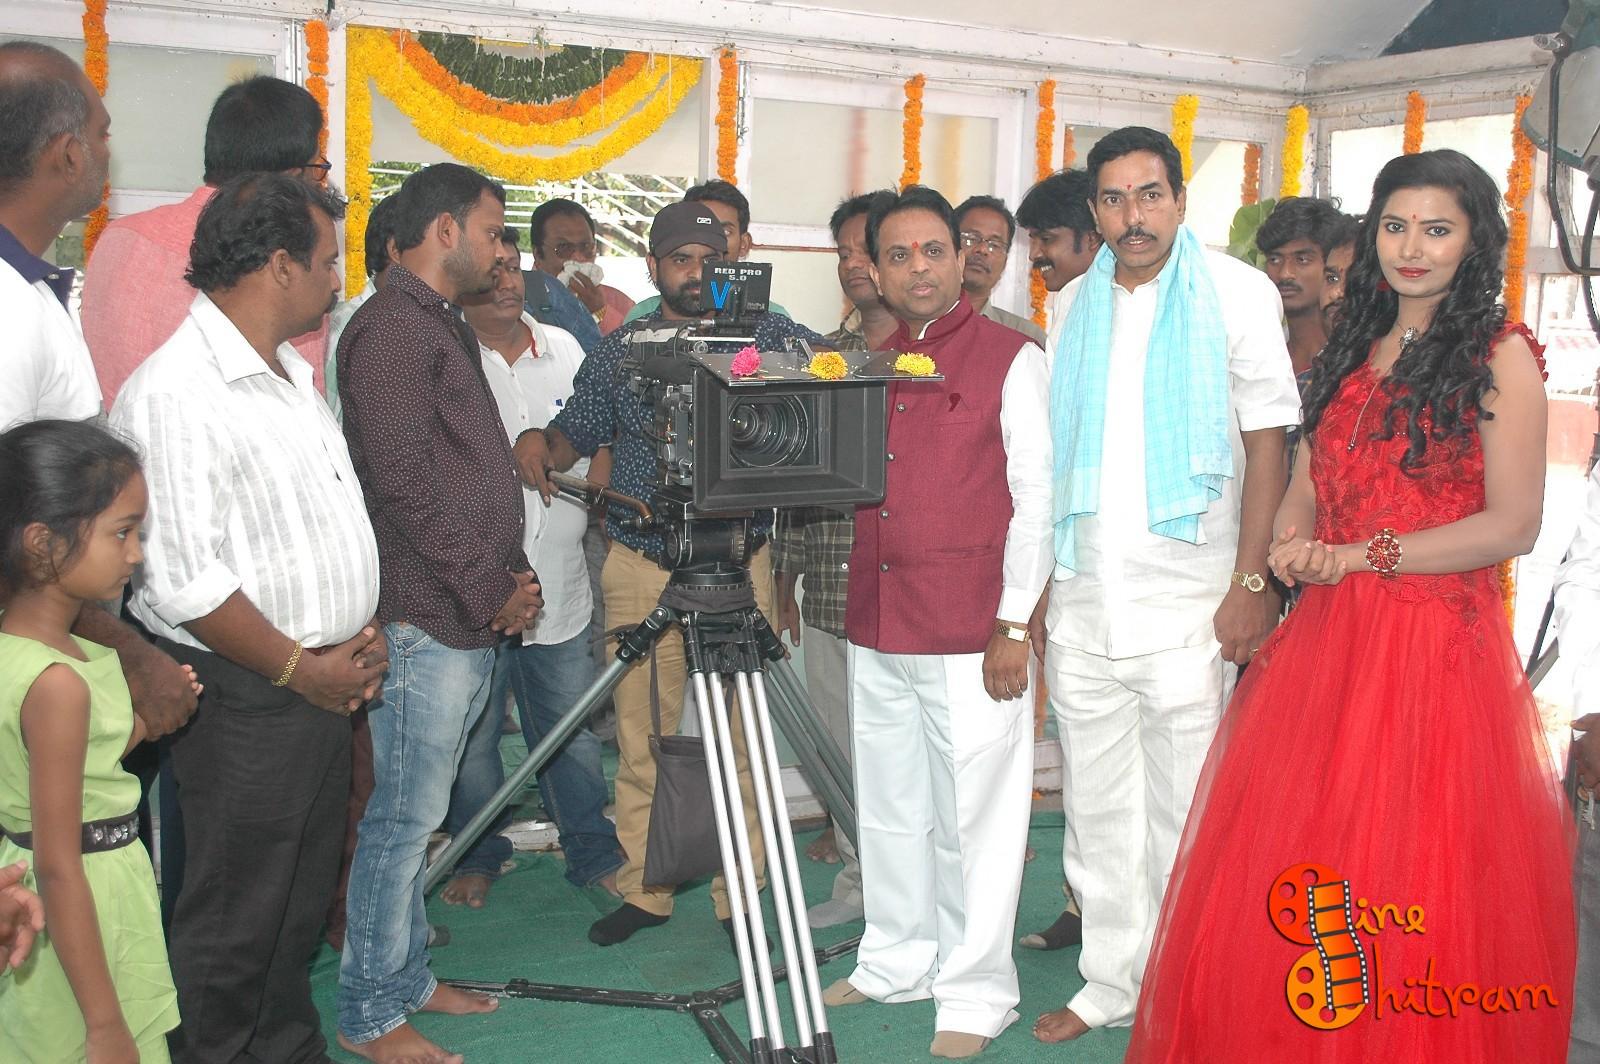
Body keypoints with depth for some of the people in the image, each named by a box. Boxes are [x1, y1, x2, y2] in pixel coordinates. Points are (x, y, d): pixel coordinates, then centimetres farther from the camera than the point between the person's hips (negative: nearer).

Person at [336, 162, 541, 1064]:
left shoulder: (444, 326, 20)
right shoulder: (393, 327, -12)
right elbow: (402, 478, -19)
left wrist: (510, 574, 11)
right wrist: (489, 587, -14)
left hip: (472, 617, 10)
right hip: (426, 618, -10)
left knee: (417, 816, 17)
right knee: (405, 818, -2)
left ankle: (407, 979, 28)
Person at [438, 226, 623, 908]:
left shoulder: (565, 349, 10)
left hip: (561, 588, 4)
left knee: (573, 733, 11)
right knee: (471, 736, 7)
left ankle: (594, 852, 26)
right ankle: (477, 856, 26)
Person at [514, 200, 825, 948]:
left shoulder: (765, 334, 6)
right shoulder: (619, 351, 10)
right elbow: (577, 435, 16)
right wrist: (538, 441, -5)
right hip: (639, 567, 1)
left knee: (741, 737, 3)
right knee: (641, 734, 6)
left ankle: (739, 898, 15)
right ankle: (643, 890, 20)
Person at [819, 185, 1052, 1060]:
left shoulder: (1011, 358, -3)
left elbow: (1035, 496, -7)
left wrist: (1014, 625, -12)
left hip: (971, 635, -6)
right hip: (877, 627, 6)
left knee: (973, 815, 1)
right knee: (889, 809, 15)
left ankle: (976, 993, 15)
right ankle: (896, 963, 30)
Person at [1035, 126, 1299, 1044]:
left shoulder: (1238, 292, -2)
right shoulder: (1073, 306, 11)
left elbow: (1267, 440, -5)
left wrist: (1252, 582, -12)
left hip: (1188, 604, -4)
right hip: (1083, 601, 4)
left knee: (1184, 813, 3)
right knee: (1097, 807, 12)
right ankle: (1112, 981, 27)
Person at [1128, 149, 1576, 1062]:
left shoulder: (1499, 356, -3)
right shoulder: (1352, 351, 16)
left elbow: (1513, 524, -9)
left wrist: (1359, 557, -14)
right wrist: (1294, 547, -5)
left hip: (1435, 643, -5)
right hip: (1326, 637, 5)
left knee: (1409, 881, 0)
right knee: (1292, 871, 5)